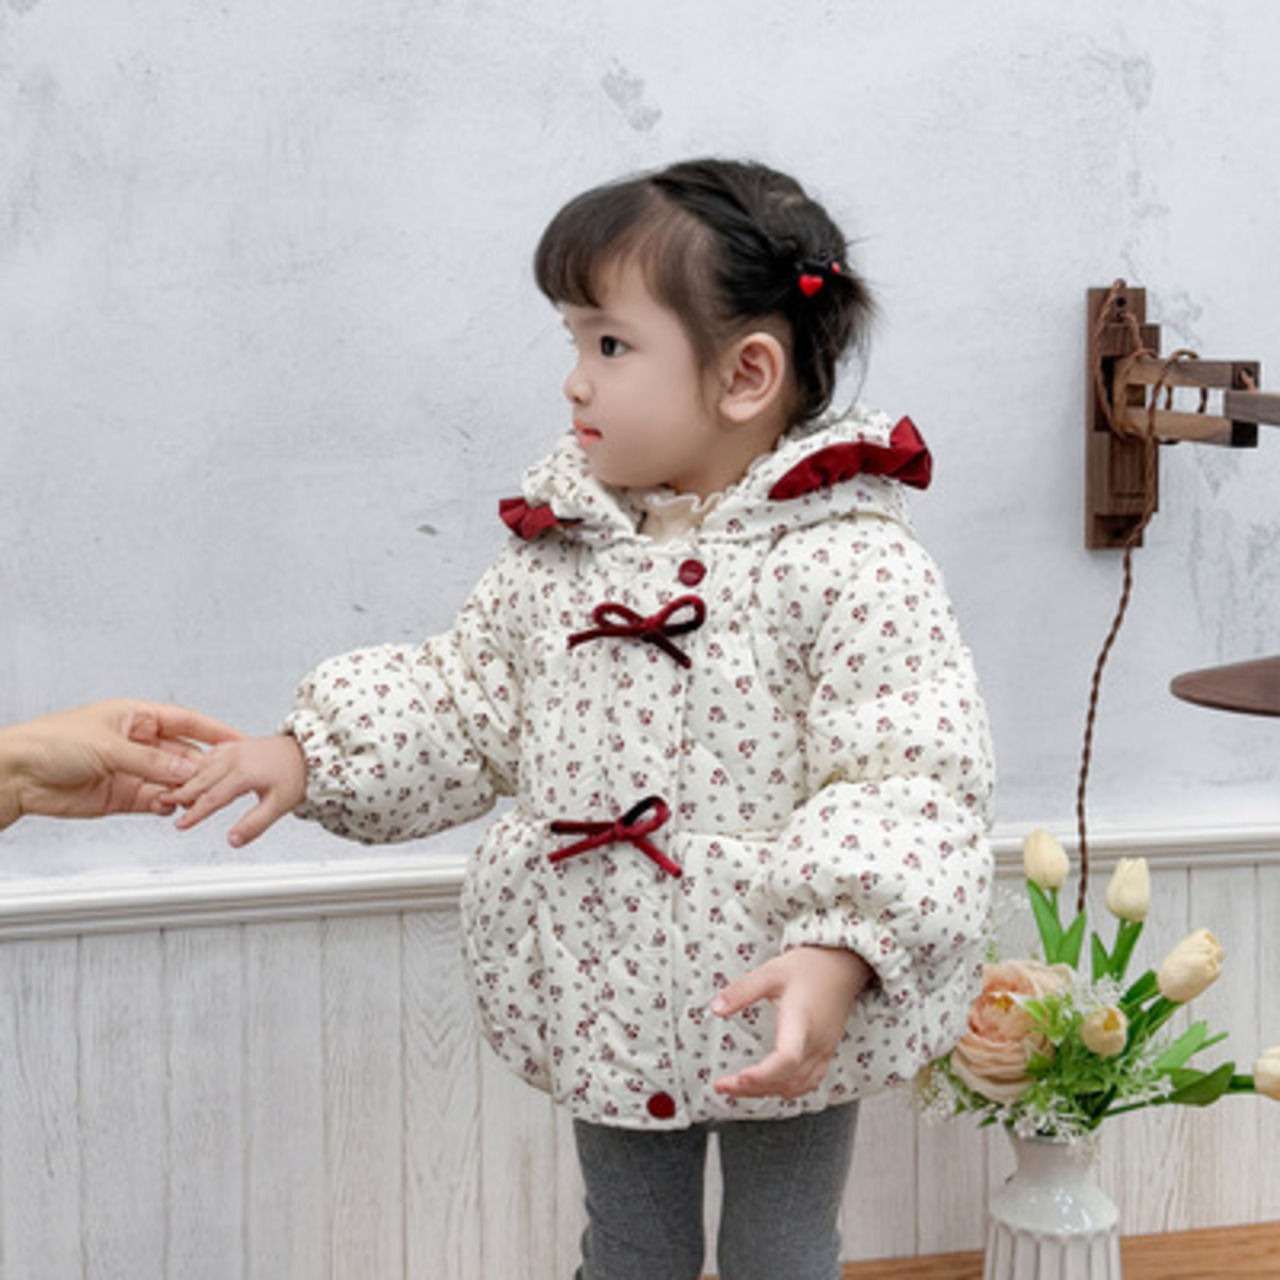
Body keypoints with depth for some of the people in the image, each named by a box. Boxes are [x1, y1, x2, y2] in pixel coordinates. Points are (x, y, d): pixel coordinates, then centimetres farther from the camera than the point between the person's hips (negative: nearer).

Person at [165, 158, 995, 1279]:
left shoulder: (851, 564, -20)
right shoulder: (558, 545, -1)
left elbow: (909, 779, -25)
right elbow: (468, 701, 9)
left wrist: (840, 949, -37)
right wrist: (313, 755, -1)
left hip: (782, 1015, -5)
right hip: (607, 998, 5)